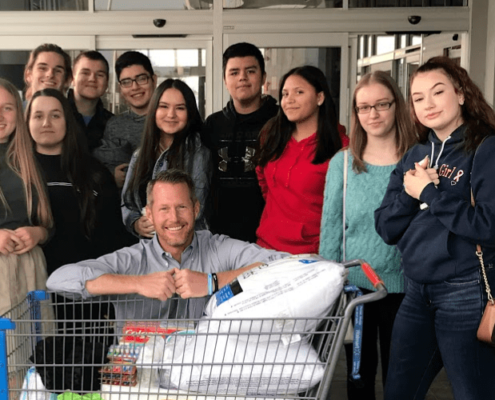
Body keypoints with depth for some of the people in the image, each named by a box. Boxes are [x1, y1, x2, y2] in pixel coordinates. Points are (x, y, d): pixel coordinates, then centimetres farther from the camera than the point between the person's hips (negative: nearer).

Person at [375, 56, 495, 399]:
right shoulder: (414, 156, 10)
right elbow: (386, 228, 6)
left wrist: (428, 193, -15)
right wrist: (409, 192, -12)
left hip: (467, 293, -6)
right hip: (417, 292, 6)